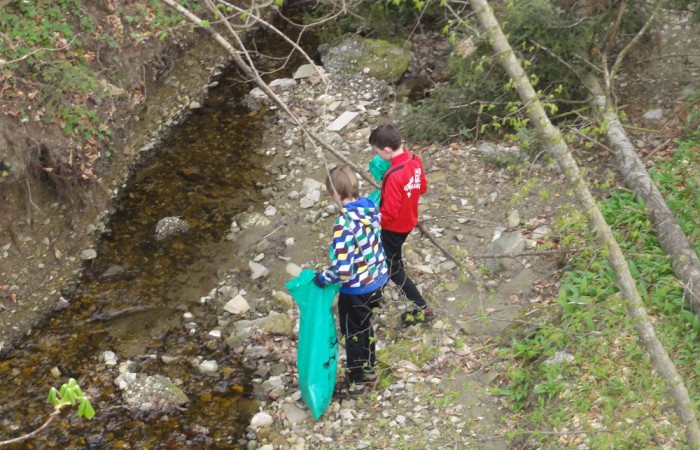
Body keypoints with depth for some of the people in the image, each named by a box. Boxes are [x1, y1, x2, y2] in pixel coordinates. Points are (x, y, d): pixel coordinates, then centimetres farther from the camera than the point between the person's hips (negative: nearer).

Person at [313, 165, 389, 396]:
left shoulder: (344, 223, -32)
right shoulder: (370, 209, -8)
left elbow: (342, 269, -31)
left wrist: (322, 278, -13)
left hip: (356, 290, -7)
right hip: (377, 281, 7)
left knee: (353, 334, 17)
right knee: (365, 326, 29)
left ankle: (356, 381, 35)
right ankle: (369, 369, 47)